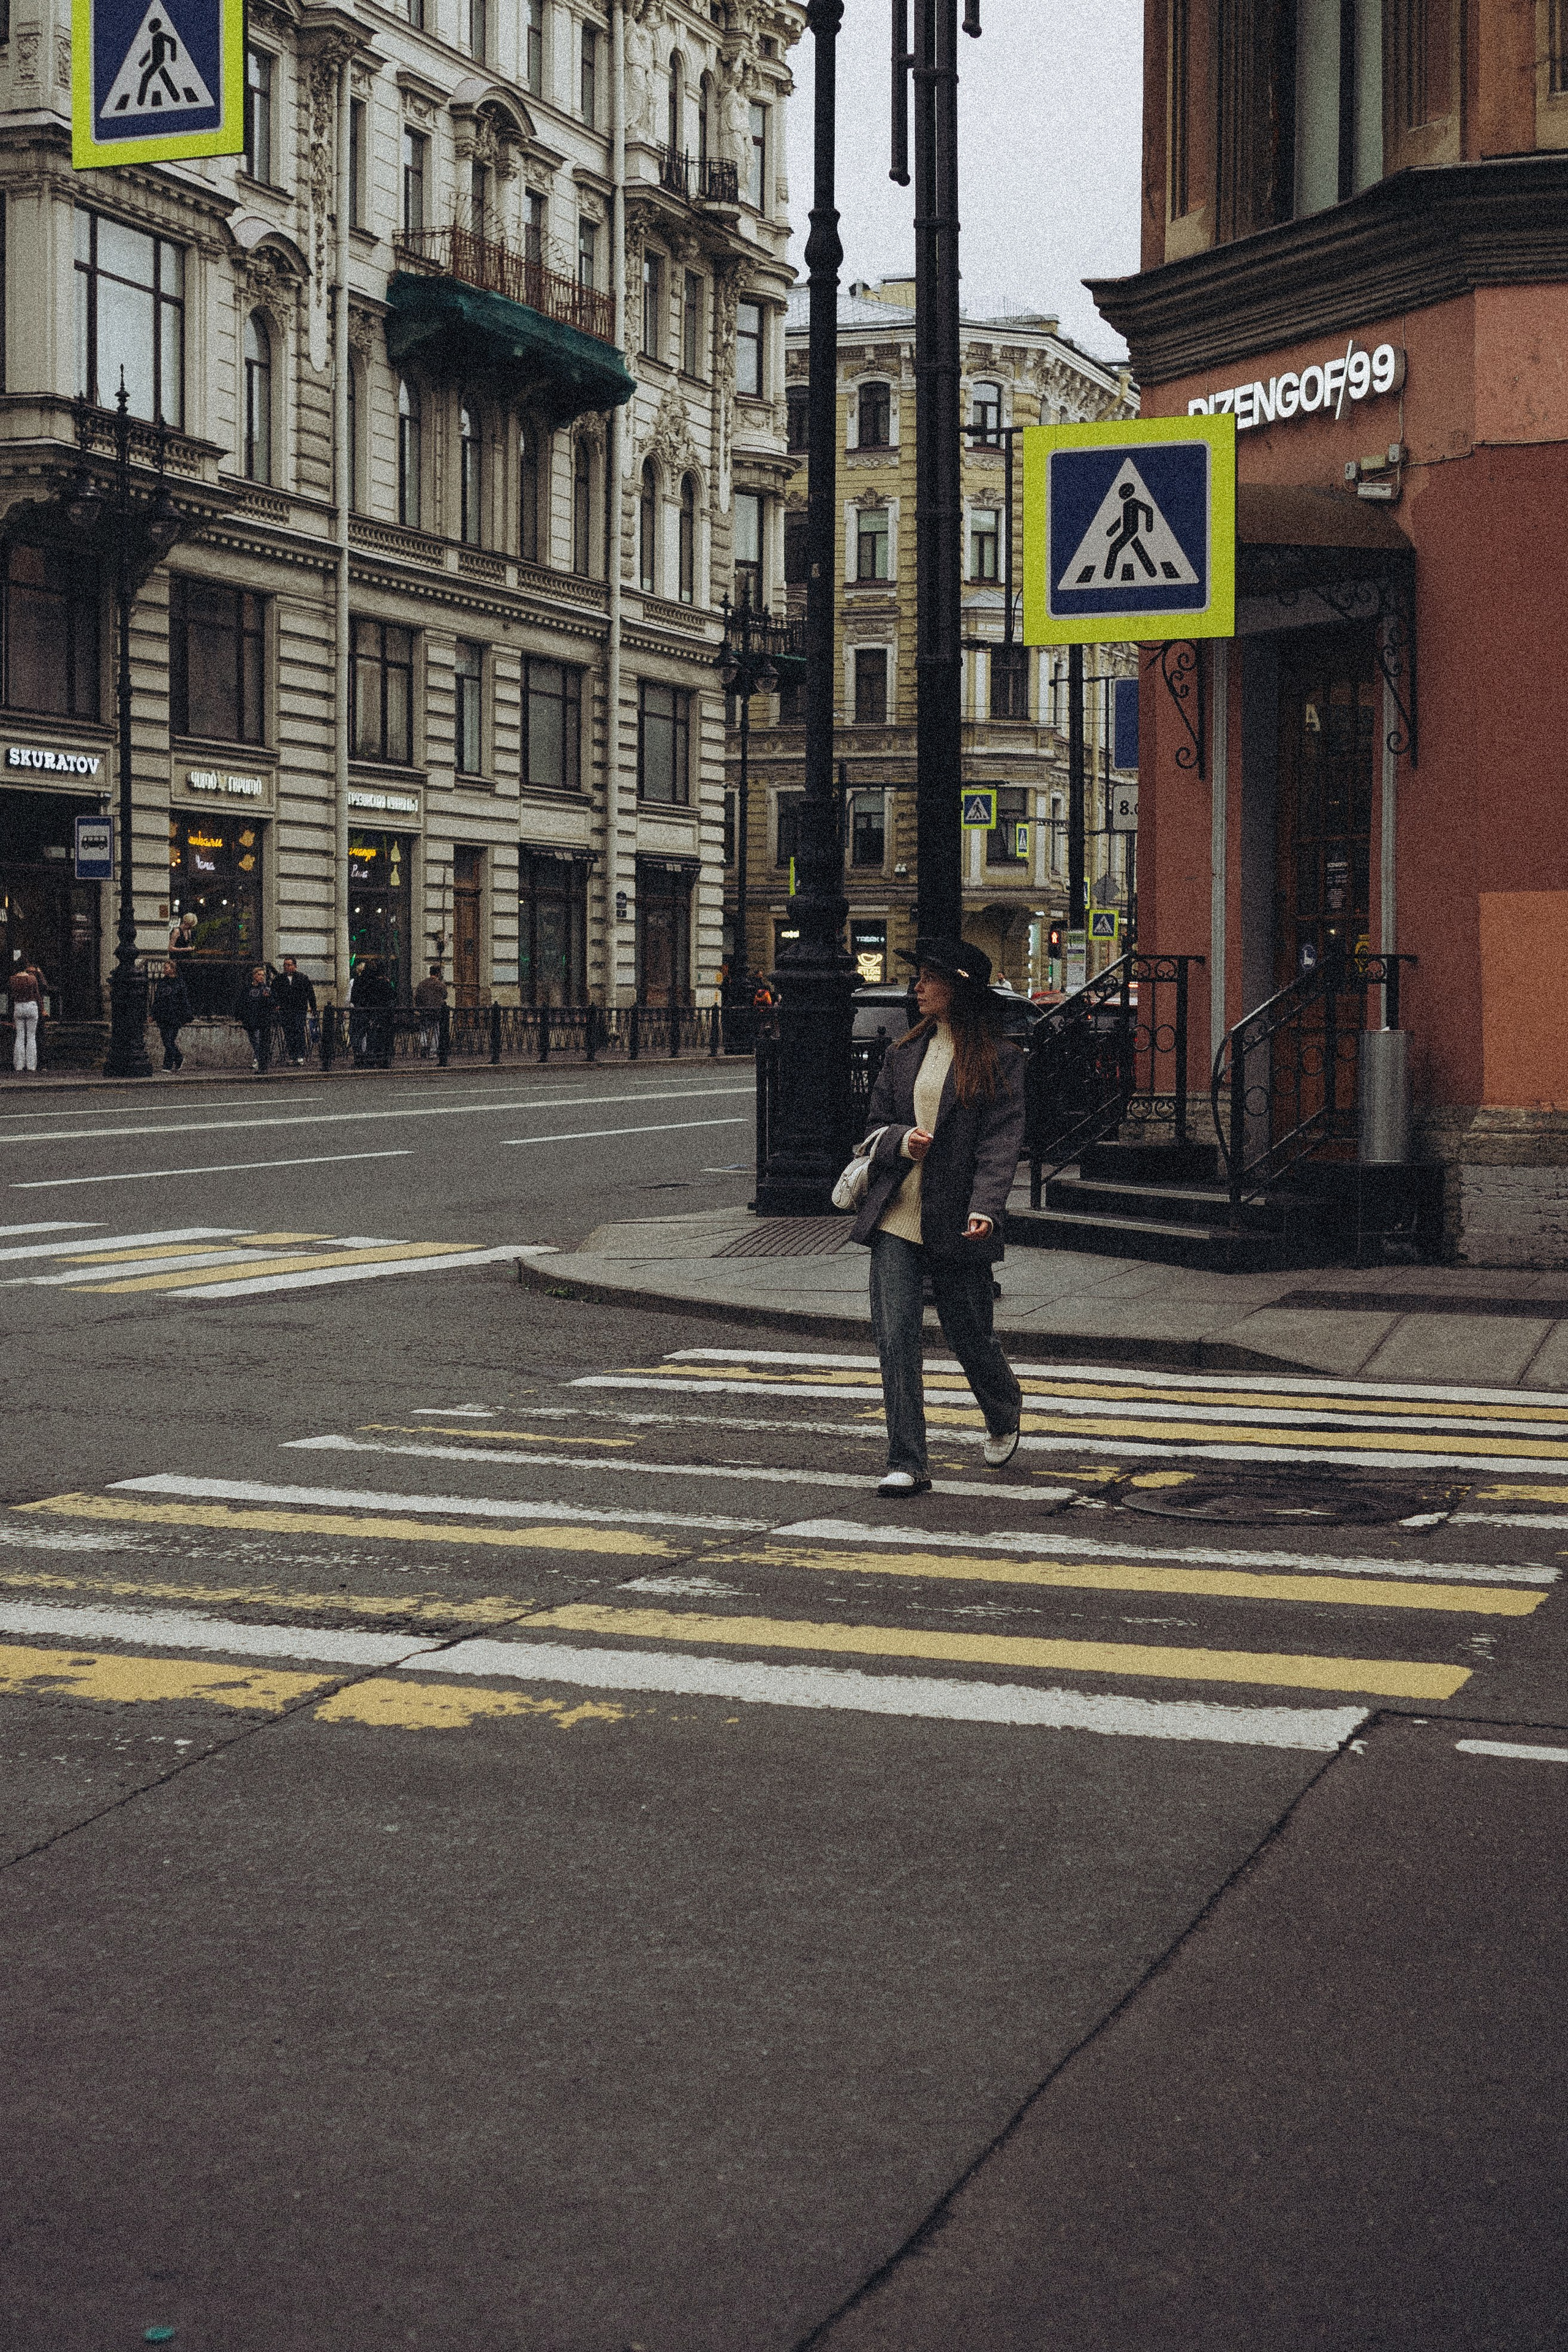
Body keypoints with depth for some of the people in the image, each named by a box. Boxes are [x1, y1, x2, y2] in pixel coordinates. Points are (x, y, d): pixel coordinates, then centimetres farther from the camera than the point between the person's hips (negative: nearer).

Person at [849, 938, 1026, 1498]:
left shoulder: (1000, 1060, -3)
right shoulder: (904, 1052, 11)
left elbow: (1001, 1143, -9)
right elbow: (876, 1123, 15)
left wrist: (984, 1210, -23)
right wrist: (902, 1140, -9)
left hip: (955, 1221, -3)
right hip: (895, 1216, 3)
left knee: (968, 1334, 9)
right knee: (894, 1336, -7)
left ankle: (1005, 1415, 41)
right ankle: (907, 1465, -3)